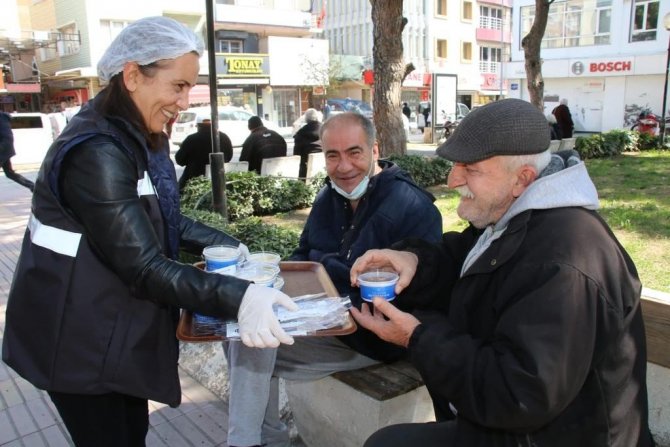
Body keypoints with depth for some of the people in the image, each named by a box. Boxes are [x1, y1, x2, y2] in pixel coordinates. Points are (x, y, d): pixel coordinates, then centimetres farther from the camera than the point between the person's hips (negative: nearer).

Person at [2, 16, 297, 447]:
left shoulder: (138, 137, 4)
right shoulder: (95, 153, -27)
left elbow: (161, 221, 13)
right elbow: (144, 268, -30)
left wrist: (225, 245, 1)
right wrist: (237, 297, -37)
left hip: (119, 328, 9)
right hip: (81, 341, -9)